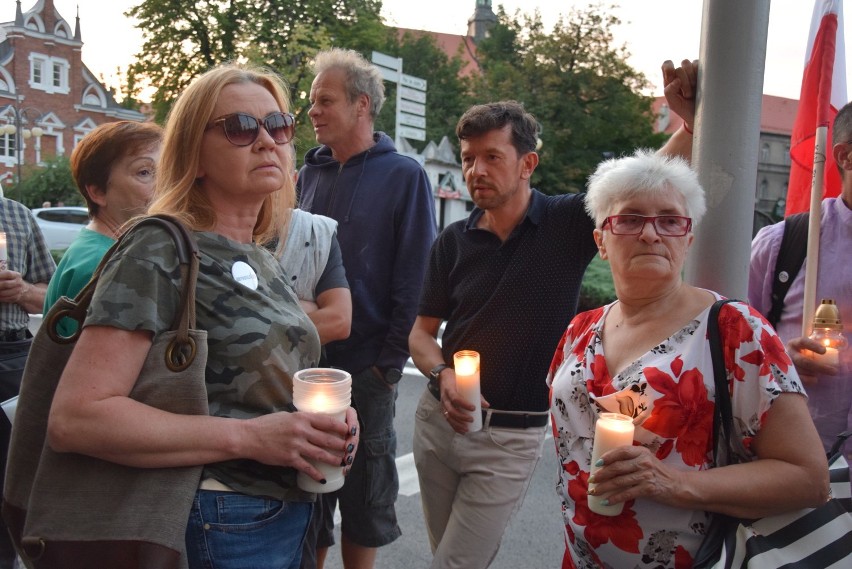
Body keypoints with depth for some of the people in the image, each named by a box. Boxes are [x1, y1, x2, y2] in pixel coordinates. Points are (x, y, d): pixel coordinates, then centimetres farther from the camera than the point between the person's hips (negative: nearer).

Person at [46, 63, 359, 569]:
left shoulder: (264, 259, 8)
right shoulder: (159, 253, -15)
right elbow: (74, 417, -24)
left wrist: (325, 417, -1)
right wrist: (248, 437, -27)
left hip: (289, 513, 8)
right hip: (220, 528, -7)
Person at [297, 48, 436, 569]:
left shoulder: (404, 176, -5)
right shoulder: (311, 173, 8)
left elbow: (414, 280, -8)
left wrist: (390, 363, -11)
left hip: (365, 366, -4)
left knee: (364, 491, 12)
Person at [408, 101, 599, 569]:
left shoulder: (568, 223, -7)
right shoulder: (453, 241, 1)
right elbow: (421, 332, 5)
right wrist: (442, 374, -15)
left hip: (512, 437, -4)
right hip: (439, 419, 4)